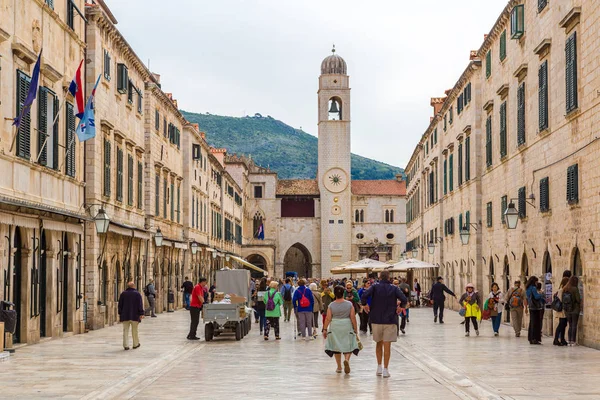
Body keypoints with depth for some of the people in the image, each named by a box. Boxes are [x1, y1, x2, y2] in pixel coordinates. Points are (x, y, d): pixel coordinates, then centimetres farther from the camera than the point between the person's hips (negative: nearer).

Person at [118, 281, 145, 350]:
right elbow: (140, 305, -7)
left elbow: (120, 305, 7)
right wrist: (141, 314, -6)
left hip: (125, 316, 1)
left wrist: (120, 314, 14)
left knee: (126, 331, 1)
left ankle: (126, 345, -5)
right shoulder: (137, 294, -2)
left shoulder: (123, 294, 4)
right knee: (134, 331, 9)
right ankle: (135, 344, 18)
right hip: (135, 316, -1)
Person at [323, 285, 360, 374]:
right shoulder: (349, 304, -5)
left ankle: (339, 367, 16)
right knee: (348, 346, 9)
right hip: (347, 327, -1)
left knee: (336, 347, 12)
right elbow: (353, 317, -6)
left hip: (335, 328, 1)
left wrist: (325, 329, 2)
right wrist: (355, 329, 3)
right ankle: (346, 360, -21)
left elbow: (328, 318, -6)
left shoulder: (331, 305, -5)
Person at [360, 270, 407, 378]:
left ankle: (379, 367, 17)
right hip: (390, 320, -1)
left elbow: (364, 295, -18)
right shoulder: (394, 288, -2)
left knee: (379, 344, 17)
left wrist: (364, 304, 1)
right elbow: (404, 299, -13)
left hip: (376, 320, 1)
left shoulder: (375, 287, -2)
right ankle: (385, 370, -1)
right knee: (387, 346, 1)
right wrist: (401, 307, 7)